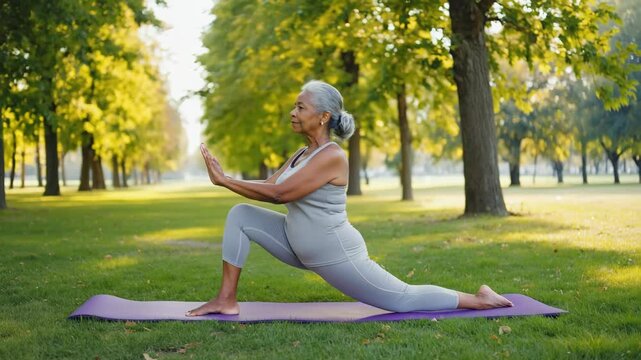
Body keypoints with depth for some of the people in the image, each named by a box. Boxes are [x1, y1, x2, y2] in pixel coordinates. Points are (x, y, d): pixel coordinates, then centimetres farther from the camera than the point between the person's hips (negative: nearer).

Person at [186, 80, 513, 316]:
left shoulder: (331, 156, -23)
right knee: (241, 215, -2)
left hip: (337, 255, -8)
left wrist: (225, 181, -22)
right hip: (301, 248, 9)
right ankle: (226, 300, -1)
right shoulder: (302, 154, 7)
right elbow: (269, 188, 5)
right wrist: (224, 179, -7)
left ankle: (478, 300, 18)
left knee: (404, 300, 0)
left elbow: (280, 193, -26)